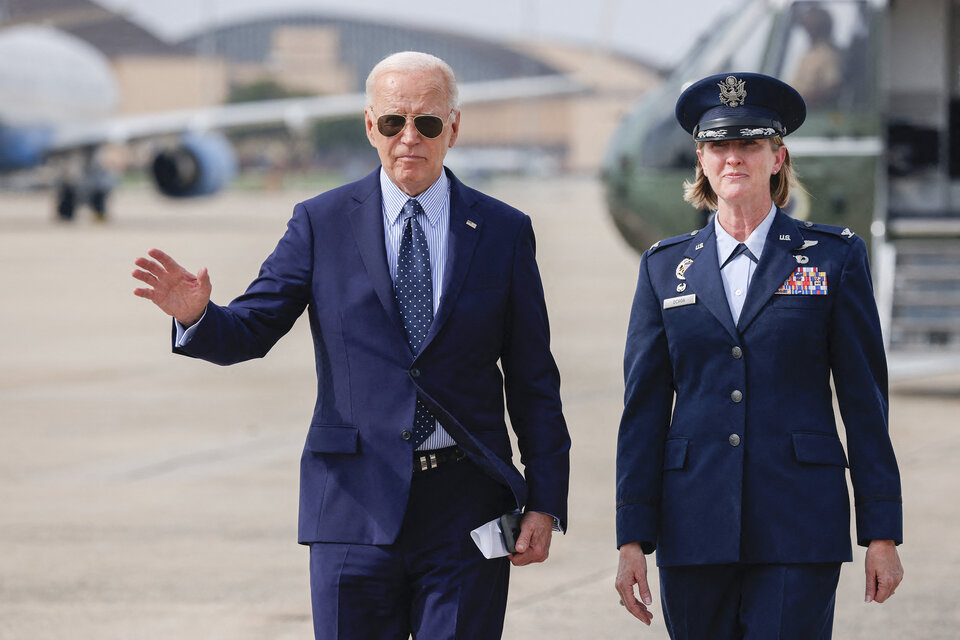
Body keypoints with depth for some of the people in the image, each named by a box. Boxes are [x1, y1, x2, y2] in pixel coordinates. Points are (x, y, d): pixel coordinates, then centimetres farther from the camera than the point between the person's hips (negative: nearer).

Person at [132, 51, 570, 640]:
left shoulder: (503, 232, 7)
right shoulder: (322, 225, 5)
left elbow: (533, 382, 7)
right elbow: (249, 331, 1)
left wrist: (545, 503, 1)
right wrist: (196, 314, -23)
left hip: (466, 518, 0)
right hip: (357, 507, 0)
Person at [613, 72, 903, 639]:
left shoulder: (835, 257, 5)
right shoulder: (666, 268, 10)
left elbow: (865, 401, 4)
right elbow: (644, 411, 9)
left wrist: (882, 533, 0)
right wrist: (632, 539, 3)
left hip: (799, 529, -2)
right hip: (696, 526, 2)